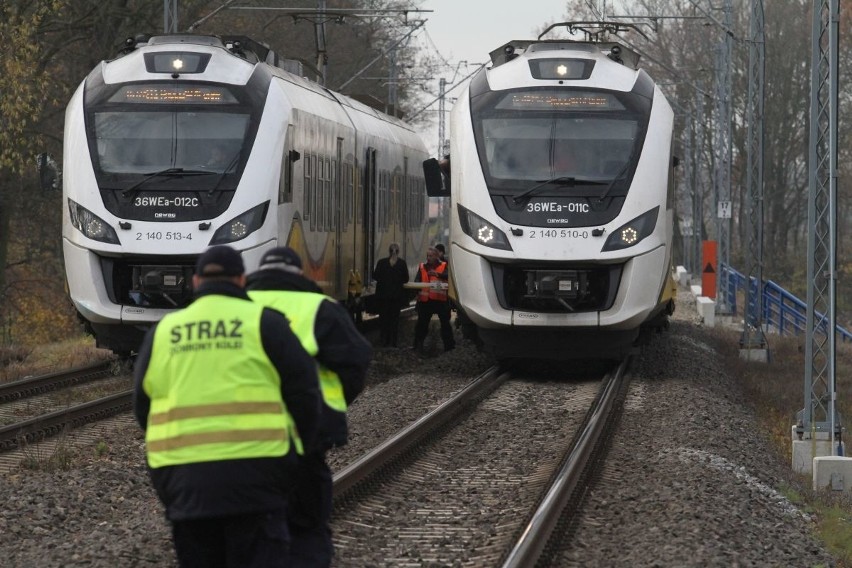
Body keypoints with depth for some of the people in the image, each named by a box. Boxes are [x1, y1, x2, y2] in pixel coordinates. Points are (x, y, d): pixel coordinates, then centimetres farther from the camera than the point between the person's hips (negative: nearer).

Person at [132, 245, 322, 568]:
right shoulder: (263, 323, 1)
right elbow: (303, 391, 1)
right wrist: (300, 446, 17)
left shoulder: (162, 333, 12)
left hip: (182, 478, 3)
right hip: (252, 474, -3)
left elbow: (142, 406, 16)